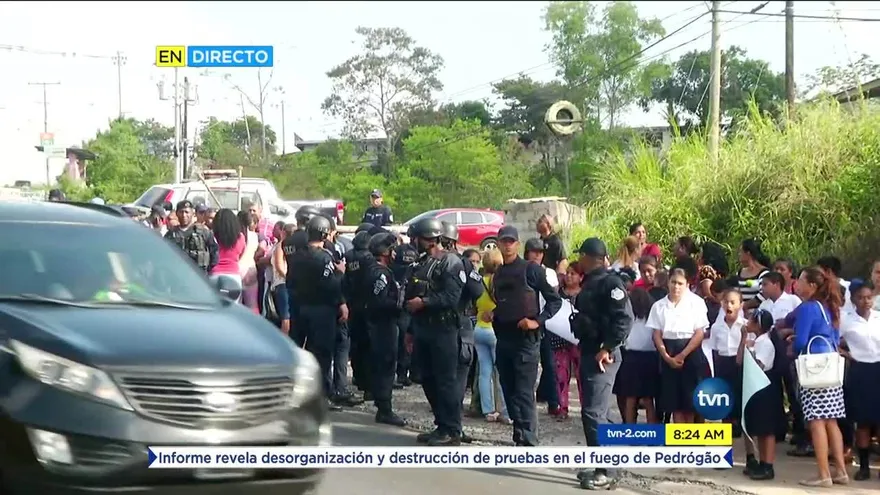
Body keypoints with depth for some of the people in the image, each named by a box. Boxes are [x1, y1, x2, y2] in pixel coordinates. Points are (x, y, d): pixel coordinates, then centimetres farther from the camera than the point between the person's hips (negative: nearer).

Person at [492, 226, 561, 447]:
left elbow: (555, 300, -5)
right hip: (503, 338, 7)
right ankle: (519, 437, 17)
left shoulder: (531, 269, -4)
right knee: (509, 392, 8)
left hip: (526, 338, -7)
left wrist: (538, 321, -14)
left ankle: (529, 442, -11)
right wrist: (493, 315, 6)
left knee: (524, 393, -11)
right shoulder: (498, 273, 15)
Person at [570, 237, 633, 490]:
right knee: (591, 413, 13)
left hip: (602, 355, -10)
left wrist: (607, 349, -21)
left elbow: (625, 318, -21)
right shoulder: (591, 282, 16)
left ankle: (606, 473, -10)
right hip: (589, 352, 10)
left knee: (594, 413, -12)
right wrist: (582, 346, 13)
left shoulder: (610, 282, -13)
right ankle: (597, 466, 19)